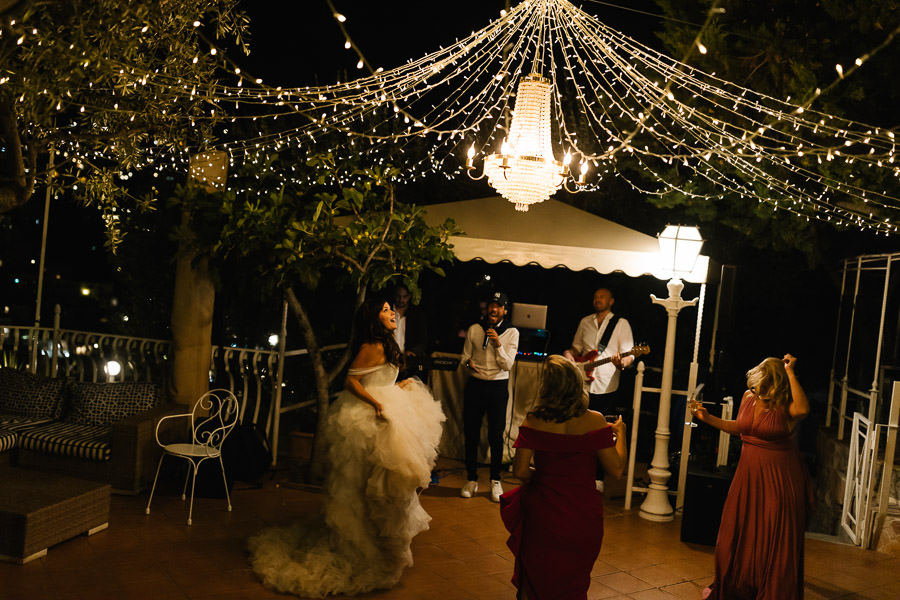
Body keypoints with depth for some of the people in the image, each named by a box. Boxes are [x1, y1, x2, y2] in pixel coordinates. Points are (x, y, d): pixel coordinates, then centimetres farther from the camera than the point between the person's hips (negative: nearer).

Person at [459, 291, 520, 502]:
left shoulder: (512, 333, -1)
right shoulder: (474, 329, 3)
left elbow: (507, 365, -7)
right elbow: (464, 356, 10)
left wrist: (498, 344, -20)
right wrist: (468, 362, -12)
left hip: (498, 387, -1)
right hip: (475, 384, 2)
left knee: (496, 436, 2)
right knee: (471, 433, 6)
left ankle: (495, 480, 18)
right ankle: (471, 479, 20)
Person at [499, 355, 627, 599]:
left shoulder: (533, 422, -12)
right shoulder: (594, 421, -13)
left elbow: (520, 471, -13)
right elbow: (616, 469, -10)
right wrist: (620, 433, 7)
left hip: (543, 513, 0)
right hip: (584, 518, 1)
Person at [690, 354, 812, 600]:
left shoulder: (784, 406, -17)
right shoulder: (749, 397, 0)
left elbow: (803, 408, -42)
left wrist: (790, 372, -35)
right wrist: (707, 418, 8)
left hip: (779, 477, -6)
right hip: (749, 472, 6)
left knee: (776, 536, 1)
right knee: (738, 530, 15)